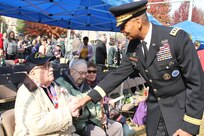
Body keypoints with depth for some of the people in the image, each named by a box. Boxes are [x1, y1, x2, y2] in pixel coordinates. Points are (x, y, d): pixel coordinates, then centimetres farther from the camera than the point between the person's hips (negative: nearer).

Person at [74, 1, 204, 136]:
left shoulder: (177, 38, -22)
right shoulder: (133, 46, -4)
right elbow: (119, 74, 3)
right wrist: (89, 97, -2)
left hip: (181, 109, -4)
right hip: (155, 109, 5)